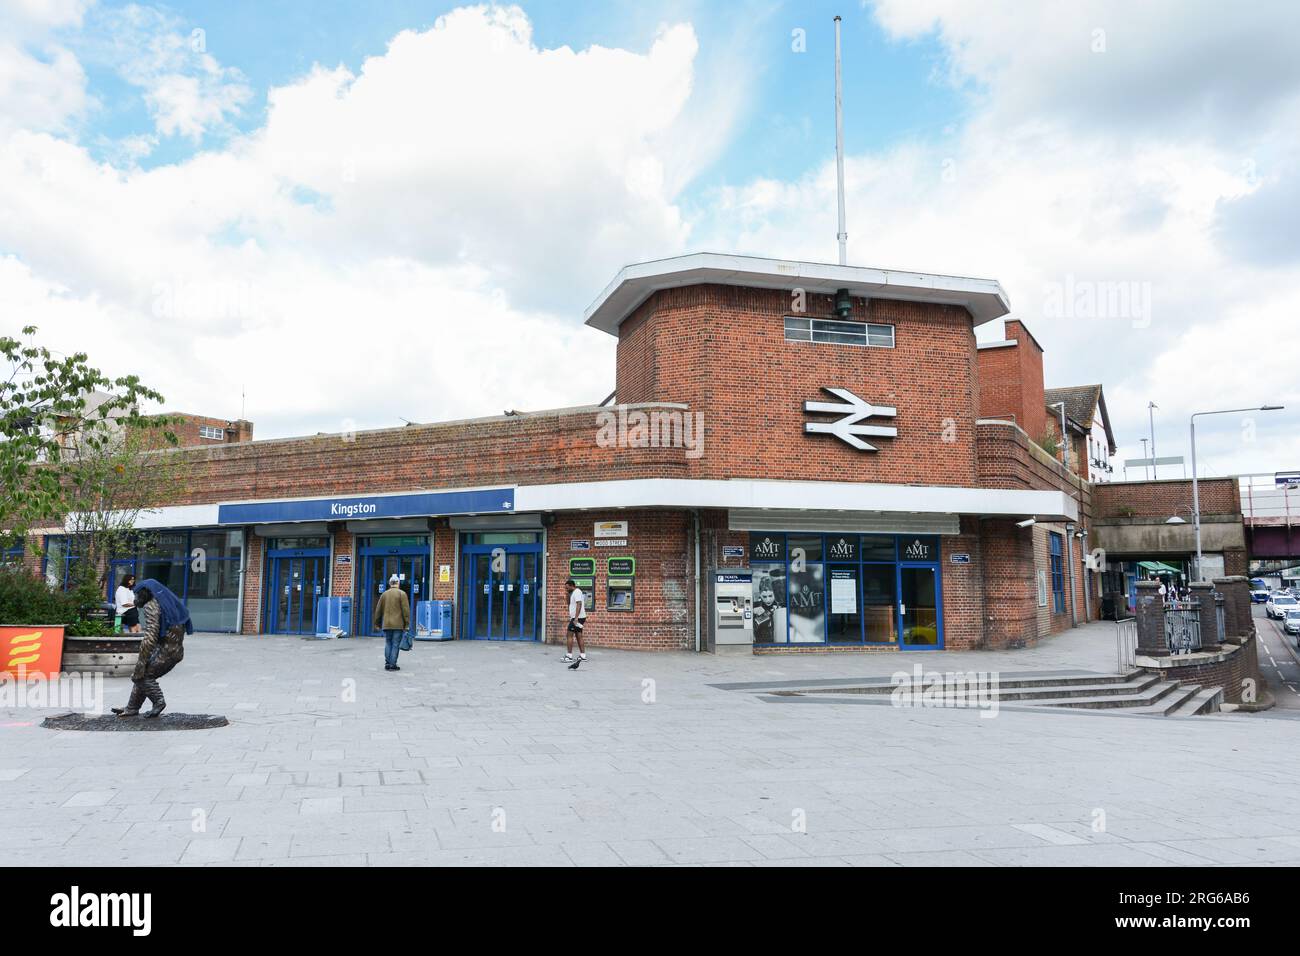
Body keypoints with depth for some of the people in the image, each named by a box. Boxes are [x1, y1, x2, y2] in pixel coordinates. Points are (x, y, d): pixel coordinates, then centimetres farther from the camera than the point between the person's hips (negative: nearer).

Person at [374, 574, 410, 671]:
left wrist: (377, 624, 22)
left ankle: (387, 664, 9)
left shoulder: (384, 594, 10)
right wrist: (407, 624, -4)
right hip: (398, 625, -4)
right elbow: (406, 610, -9)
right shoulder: (402, 594, -3)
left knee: (388, 644, 11)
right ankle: (393, 664, -3)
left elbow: (378, 610, 14)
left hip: (386, 624, 4)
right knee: (395, 644, -1)